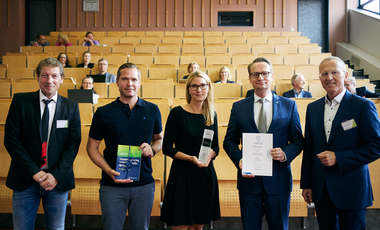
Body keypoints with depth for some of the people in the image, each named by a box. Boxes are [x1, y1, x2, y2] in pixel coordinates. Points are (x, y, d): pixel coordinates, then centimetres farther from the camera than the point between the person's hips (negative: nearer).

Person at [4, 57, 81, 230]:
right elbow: (11, 139, -5)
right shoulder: (20, 101, 0)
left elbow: (74, 143, 0)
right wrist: (35, 172, -11)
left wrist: (56, 175, -10)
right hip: (25, 180, -1)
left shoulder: (71, 107, 3)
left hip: (58, 181, 1)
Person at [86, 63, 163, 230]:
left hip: (144, 184, 2)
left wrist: (152, 149, -8)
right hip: (112, 185, -1)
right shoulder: (104, 113, -2)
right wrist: (109, 171, -14)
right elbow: (92, 147, 2)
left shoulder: (152, 110, 4)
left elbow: (159, 138, 16)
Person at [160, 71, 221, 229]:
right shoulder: (177, 113, -6)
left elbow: (215, 147, 13)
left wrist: (209, 155, -10)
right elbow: (167, 148, -7)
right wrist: (191, 158, -19)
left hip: (206, 175, 4)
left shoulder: (212, 115, 8)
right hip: (182, 174, -4)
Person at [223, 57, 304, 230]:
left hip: (278, 181, 0)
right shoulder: (238, 107, 5)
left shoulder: (289, 105, 4)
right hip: (249, 179, 1)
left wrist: (286, 154, -15)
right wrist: (239, 160, -11)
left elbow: (298, 141, 5)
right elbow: (229, 141, 7)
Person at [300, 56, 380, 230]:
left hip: (351, 189, -4)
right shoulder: (313, 108, 8)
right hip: (321, 189, 5)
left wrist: (338, 157, -18)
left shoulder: (363, 106, -8)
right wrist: (306, 184, 9)